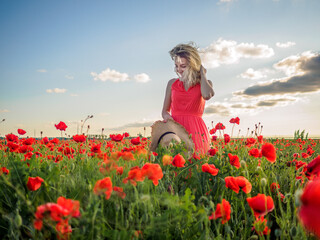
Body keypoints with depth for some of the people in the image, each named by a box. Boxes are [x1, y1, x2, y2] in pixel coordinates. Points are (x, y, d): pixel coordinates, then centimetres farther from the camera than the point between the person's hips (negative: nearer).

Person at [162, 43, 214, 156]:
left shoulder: (205, 83, 9)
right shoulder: (172, 83, 14)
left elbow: (207, 95, -16)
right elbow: (165, 110, 18)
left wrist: (202, 73, 0)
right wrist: (166, 115, -7)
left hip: (195, 130, -1)